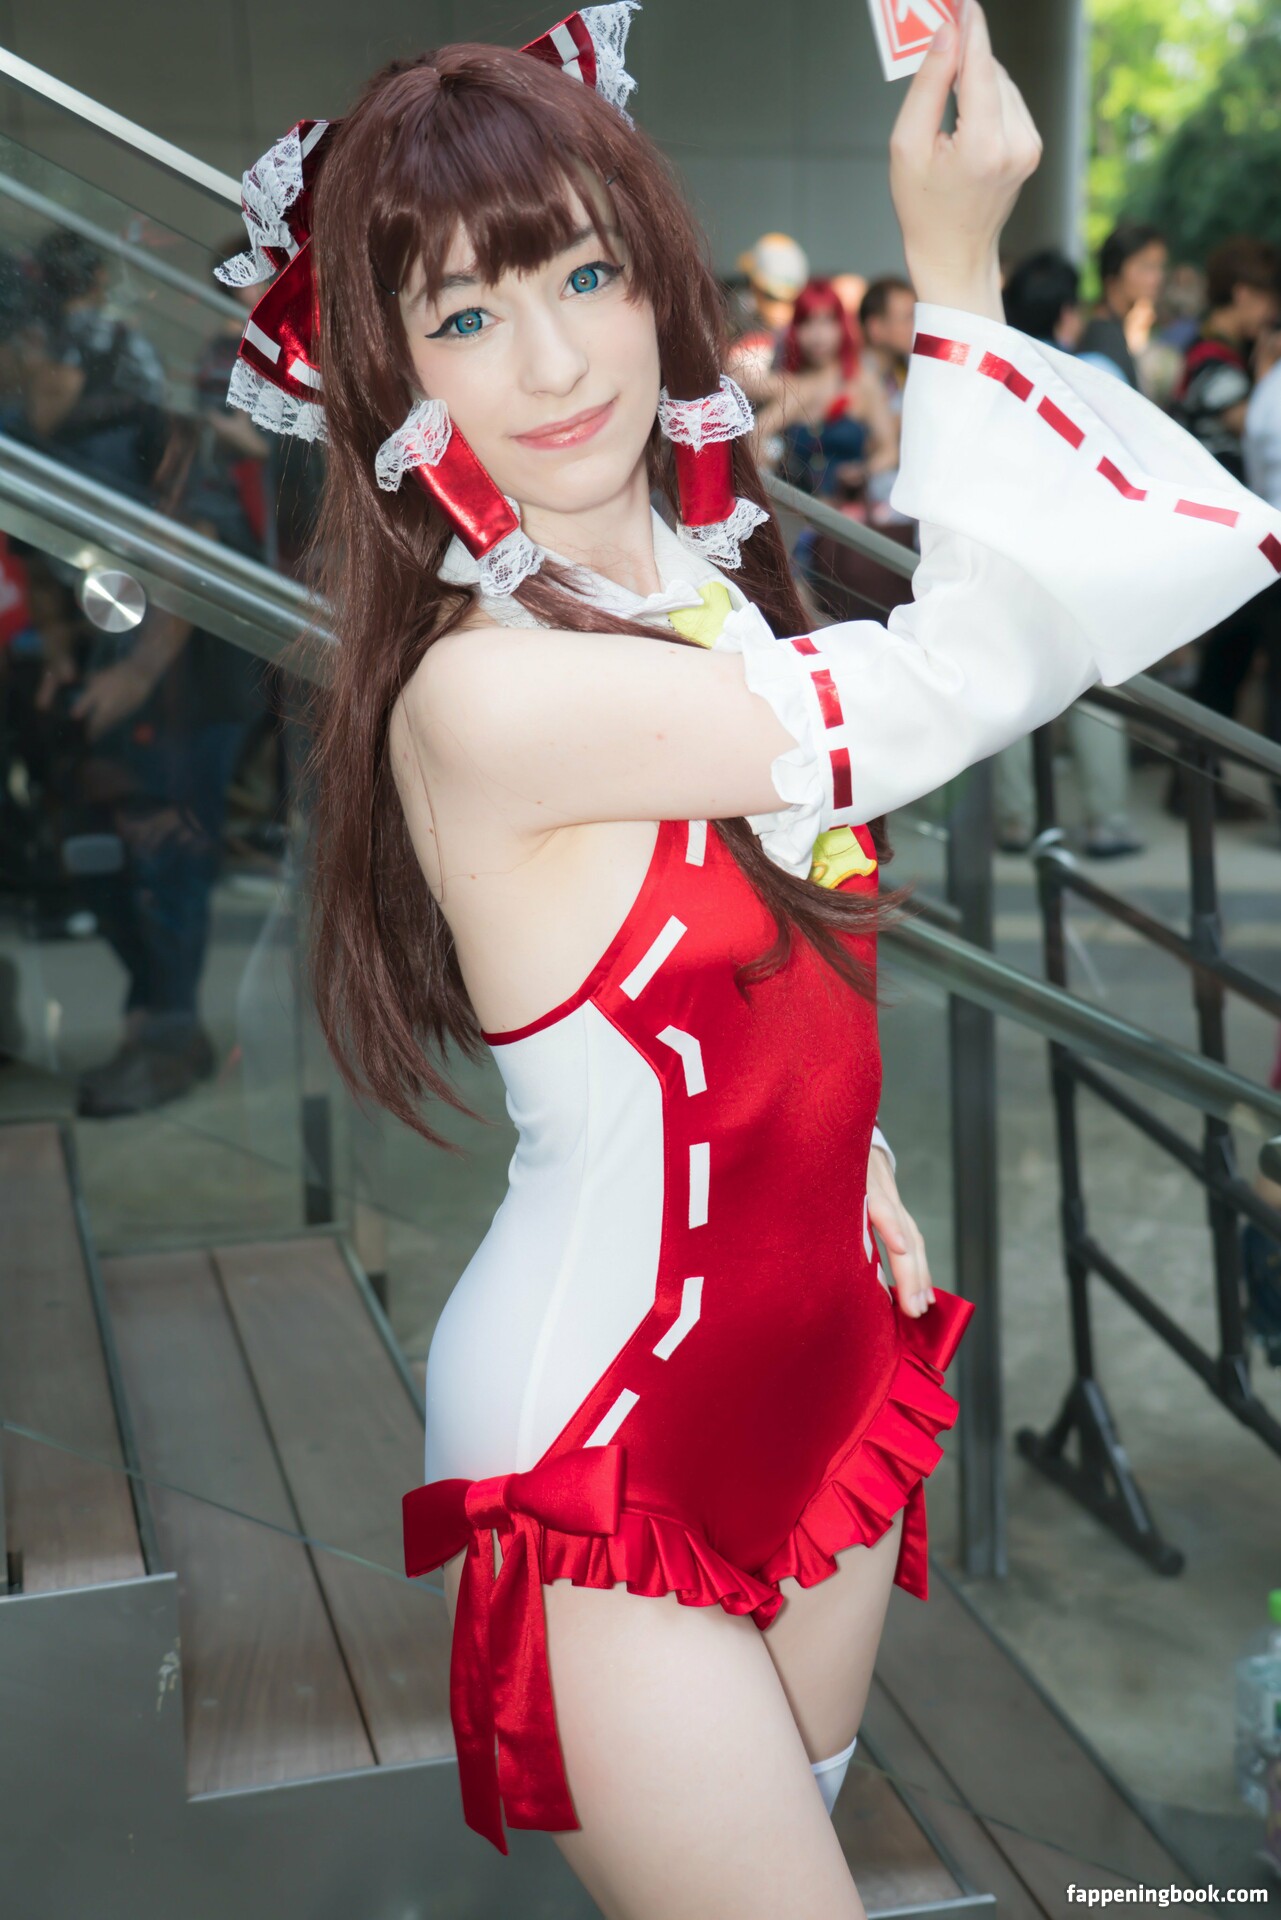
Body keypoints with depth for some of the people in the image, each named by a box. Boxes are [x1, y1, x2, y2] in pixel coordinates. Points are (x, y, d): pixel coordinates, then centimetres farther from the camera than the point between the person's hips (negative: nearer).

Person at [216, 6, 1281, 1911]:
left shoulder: (710, 587, 0)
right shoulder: (477, 697, -27)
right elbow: (962, 673, -25)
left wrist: (858, 1160, 9)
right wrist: (958, 277, -20)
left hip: (815, 1351, 8)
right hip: (608, 1448, -8)